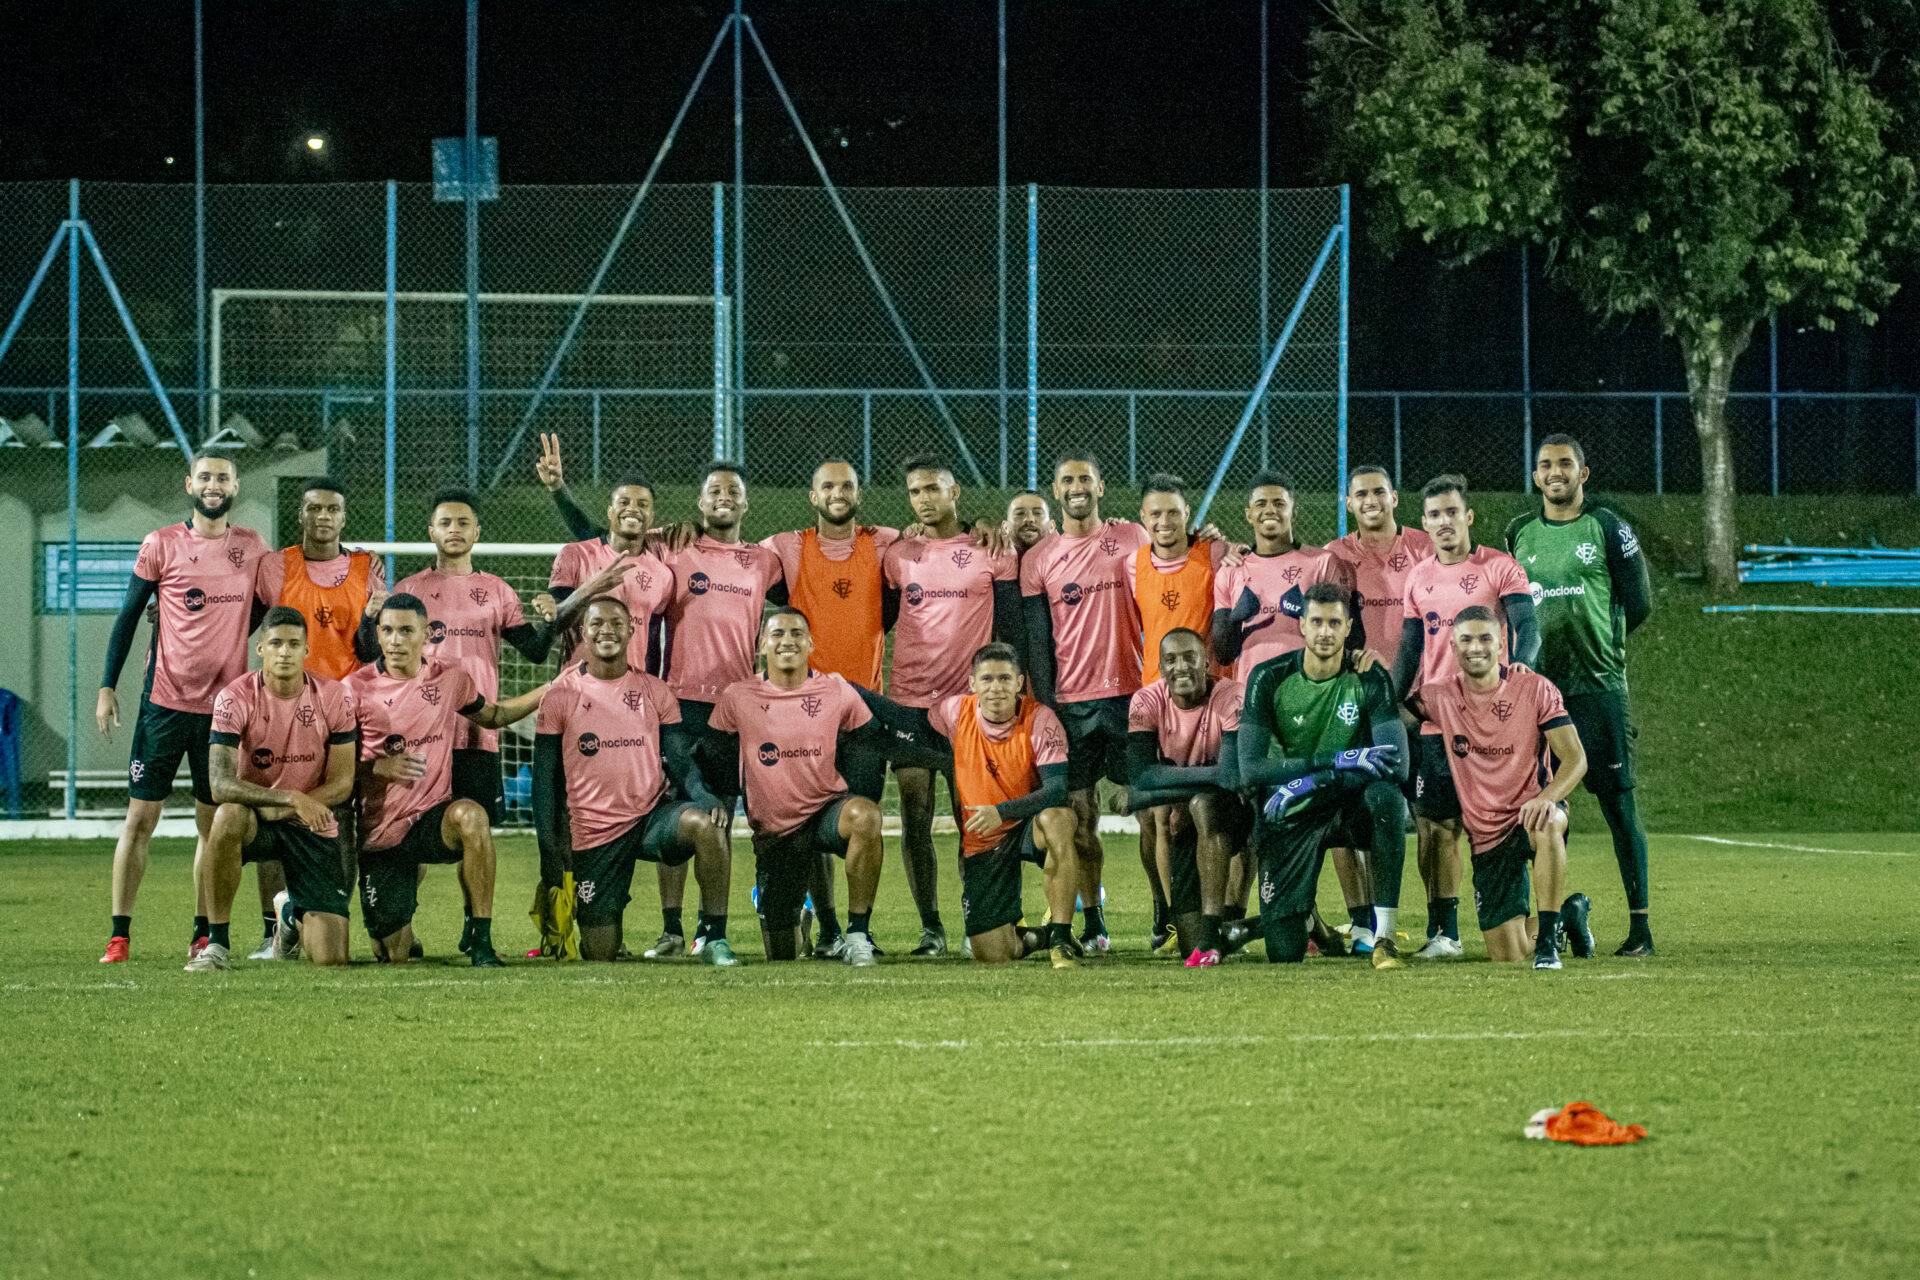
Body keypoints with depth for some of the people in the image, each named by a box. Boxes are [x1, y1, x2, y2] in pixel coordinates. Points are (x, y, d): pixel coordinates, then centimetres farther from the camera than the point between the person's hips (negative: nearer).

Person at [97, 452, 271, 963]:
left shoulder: (253, 547, 5)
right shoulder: (161, 545, -2)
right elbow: (128, 616, 2)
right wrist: (107, 686, -1)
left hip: (225, 704, 2)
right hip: (165, 700, -2)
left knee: (212, 821, 7)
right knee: (140, 815, -3)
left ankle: (202, 934, 15)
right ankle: (119, 935, -1)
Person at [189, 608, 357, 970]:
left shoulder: (335, 698, -8)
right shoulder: (235, 698, -14)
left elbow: (341, 785, -5)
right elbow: (220, 784, -24)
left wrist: (276, 810, -17)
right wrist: (291, 798, -36)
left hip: (313, 829, 1)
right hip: (256, 820, -1)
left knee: (330, 959, -10)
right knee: (229, 815, -41)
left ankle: (293, 913, 31)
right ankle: (216, 944, -25)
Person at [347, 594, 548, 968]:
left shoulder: (450, 679, 4)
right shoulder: (357, 688, -5)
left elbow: (493, 716, 23)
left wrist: (552, 690, 13)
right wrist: (377, 766, -21)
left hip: (432, 818, 1)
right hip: (380, 834, -1)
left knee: (471, 816, -38)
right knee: (394, 956, -1)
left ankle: (481, 939, -28)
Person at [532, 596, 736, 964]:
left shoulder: (654, 692, 5)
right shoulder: (561, 694, -1)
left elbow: (680, 758, 5)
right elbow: (545, 778, 3)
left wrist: (703, 795, -18)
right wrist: (550, 848, -2)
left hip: (651, 815, 1)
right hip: (594, 833, -1)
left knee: (705, 825, -34)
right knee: (600, 956, -2)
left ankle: (715, 940, -21)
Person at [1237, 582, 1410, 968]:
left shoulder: (1369, 679, -9)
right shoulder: (1270, 678, -8)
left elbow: (1396, 763, -22)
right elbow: (1250, 770, -17)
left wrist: (1310, 783, -30)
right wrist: (1335, 762, -28)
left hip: (1347, 806, 0)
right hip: (1290, 817, 0)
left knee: (1386, 796, -37)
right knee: (1284, 955, -9)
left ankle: (1384, 937, -31)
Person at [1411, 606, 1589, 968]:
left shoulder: (1534, 689, -8)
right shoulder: (1441, 696, 0)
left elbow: (1575, 758, -12)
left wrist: (1546, 798, -33)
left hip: (1531, 810, -3)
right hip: (1488, 837, 3)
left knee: (1546, 825, -43)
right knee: (1508, 955, -3)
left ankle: (1547, 939, -30)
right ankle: (1570, 913, 32)